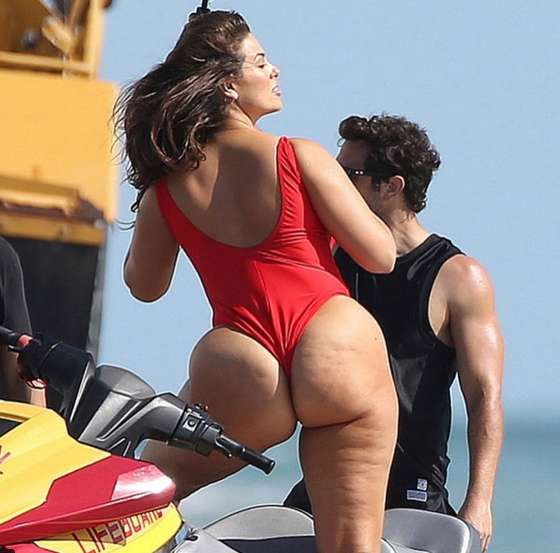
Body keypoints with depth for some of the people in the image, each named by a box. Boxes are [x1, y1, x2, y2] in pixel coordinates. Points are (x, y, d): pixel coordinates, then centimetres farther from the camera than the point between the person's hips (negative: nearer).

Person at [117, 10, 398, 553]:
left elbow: (144, 284, 24)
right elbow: (380, 255, 3)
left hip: (240, 377, 2)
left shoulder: (165, 187, 9)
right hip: (338, 353, -2)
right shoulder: (301, 157, -1)